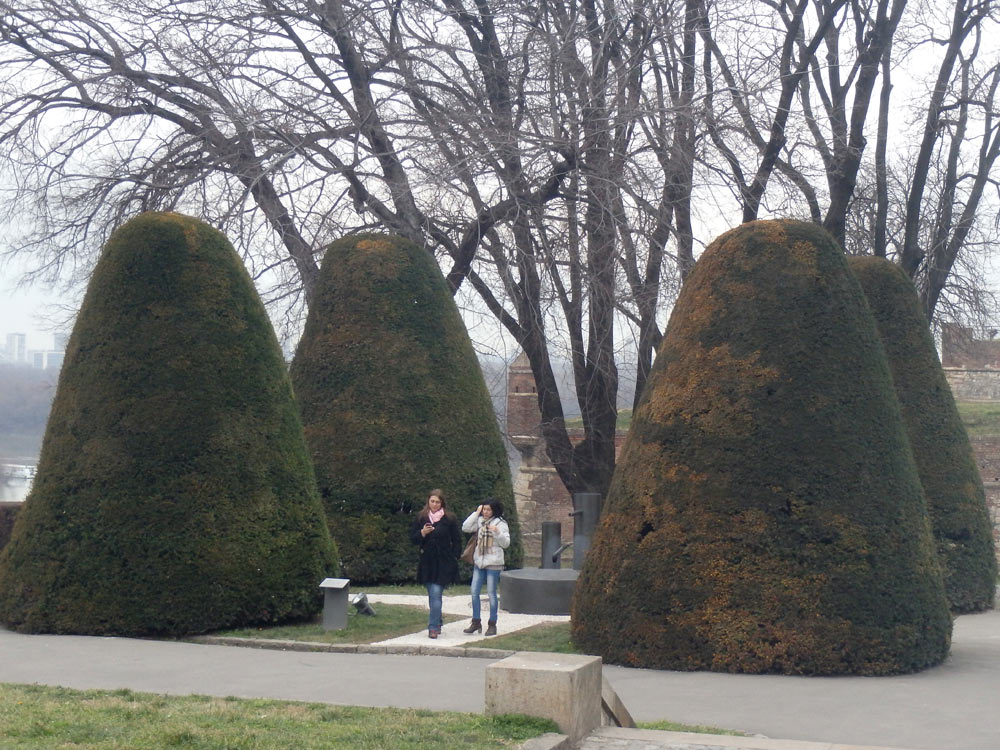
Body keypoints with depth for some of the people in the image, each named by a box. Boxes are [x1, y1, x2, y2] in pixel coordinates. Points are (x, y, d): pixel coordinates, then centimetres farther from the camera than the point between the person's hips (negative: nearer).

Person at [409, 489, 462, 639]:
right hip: (427, 562, 4)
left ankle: (433, 627, -15)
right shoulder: (421, 518, 6)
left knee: (436, 594, -13)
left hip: (443, 563, -3)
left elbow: (457, 540, 4)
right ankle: (437, 623, 26)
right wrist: (423, 532, -14)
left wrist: (454, 558, -4)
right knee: (433, 595, 11)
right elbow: (413, 538, 5)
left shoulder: (450, 519, 0)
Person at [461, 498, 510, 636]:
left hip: (493, 563, -5)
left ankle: (492, 625, 8)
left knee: (491, 593, 0)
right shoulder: (479, 521, 8)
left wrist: (497, 533, -23)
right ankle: (476, 622, 14)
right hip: (479, 561, 5)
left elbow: (506, 543, -6)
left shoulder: (500, 523, -4)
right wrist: (476, 513, -4)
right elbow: (465, 528, -3)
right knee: (474, 592, 4)